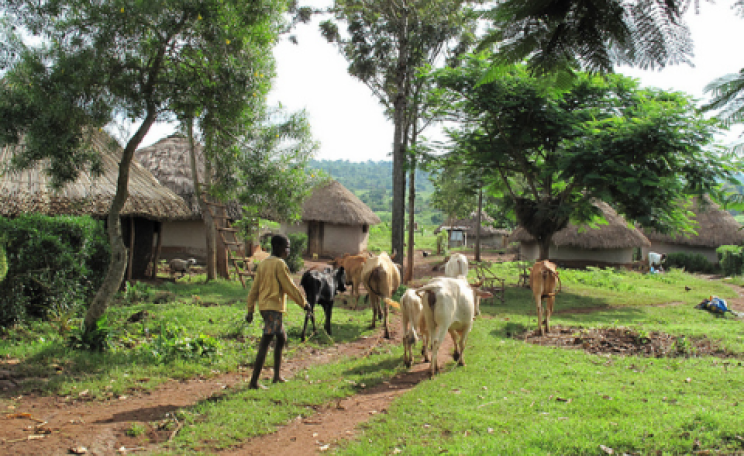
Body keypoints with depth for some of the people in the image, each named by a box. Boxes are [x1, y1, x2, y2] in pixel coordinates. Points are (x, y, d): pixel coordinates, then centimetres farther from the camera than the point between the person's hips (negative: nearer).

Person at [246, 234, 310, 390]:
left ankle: (277, 375, 26)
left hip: (263, 306, 9)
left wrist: (250, 310, 14)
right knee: (265, 343, -8)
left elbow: (254, 289, 12)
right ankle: (254, 382, -7)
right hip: (274, 307, -9)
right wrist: (304, 303, -1)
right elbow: (290, 287, -11)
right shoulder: (279, 264, -12)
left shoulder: (263, 264, 12)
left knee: (282, 338, 20)